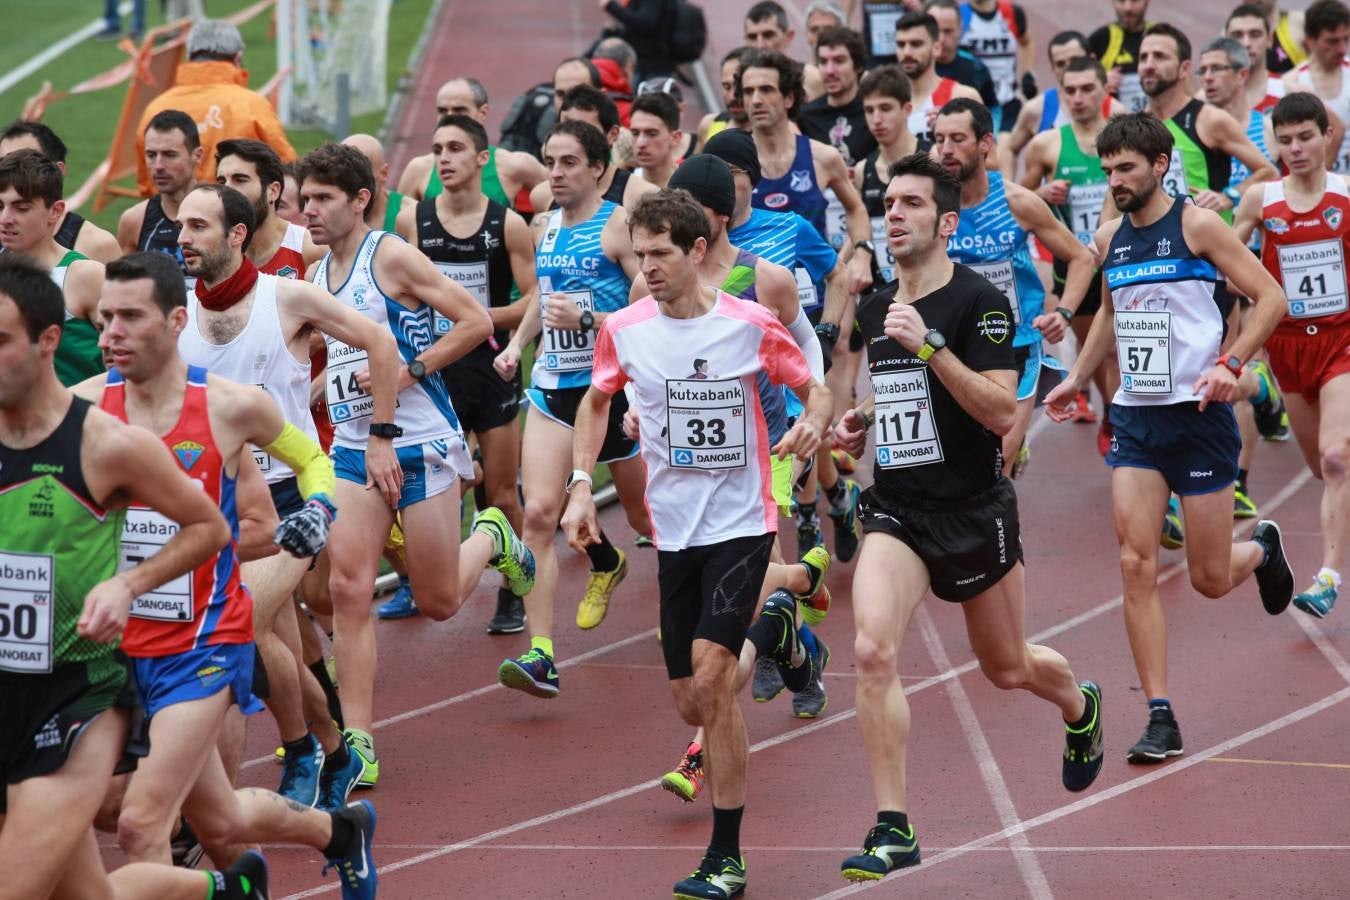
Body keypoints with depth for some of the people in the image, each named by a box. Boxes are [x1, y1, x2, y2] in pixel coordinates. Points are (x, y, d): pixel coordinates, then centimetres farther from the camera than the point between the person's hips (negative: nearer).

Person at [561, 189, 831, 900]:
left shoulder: (751, 325, -10)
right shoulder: (624, 329, -1)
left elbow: (813, 389, 4)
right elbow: (597, 400, 17)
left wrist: (813, 424, -19)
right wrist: (581, 484, 6)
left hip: (742, 522, -4)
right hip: (674, 529, 4)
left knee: (710, 679, -20)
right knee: (693, 705, 7)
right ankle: (771, 628, 42)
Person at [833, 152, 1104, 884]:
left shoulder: (979, 302, -13)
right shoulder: (874, 309, 7)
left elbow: (1002, 413, -22)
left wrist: (930, 345, -29)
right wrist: (863, 419, 6)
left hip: (974, 512, -4)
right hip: (896, 510, 4)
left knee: (1008, 669, 15)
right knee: (873, 650, -21)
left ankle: (1080, 708, 53)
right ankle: (893, 830, -17)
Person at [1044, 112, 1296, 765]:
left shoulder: (1196, 225, -8)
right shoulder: (1109, 238, 8)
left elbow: (1271, 297, -7)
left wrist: (1230, 364, -19)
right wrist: (1077, 378, 18)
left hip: (1198, 414, -4)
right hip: (1134, 418, 4)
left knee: (1210, 579, 3)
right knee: (1137, 565, -9)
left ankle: (1262, 549, 41)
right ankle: (1160, 719, -7)